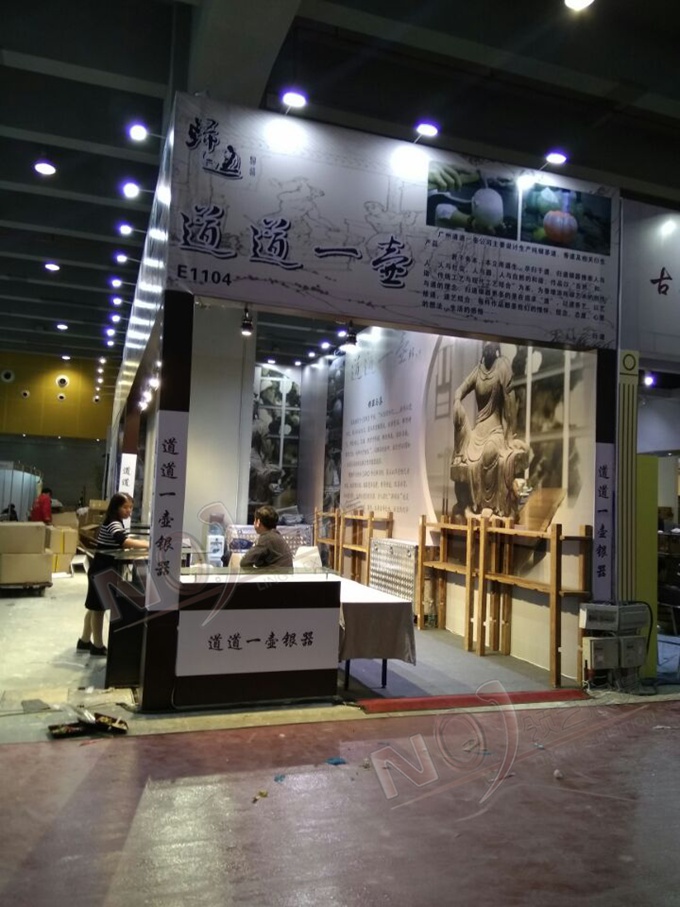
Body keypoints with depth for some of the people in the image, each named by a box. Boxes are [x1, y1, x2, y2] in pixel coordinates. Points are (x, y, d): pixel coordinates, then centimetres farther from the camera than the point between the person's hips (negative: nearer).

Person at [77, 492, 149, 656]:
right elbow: (124, 541, -37)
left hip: (104, 570, 10)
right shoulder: (113, 523, -21)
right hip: (102, 571, -10)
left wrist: (142, 543, 0)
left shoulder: (117, 523, 13)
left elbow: (121, 543, 14)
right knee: (98, 608, 0)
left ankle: (85, 641, 28)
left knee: (94, 607, 18)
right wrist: (147, 545, -40)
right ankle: (98, 646, 9)